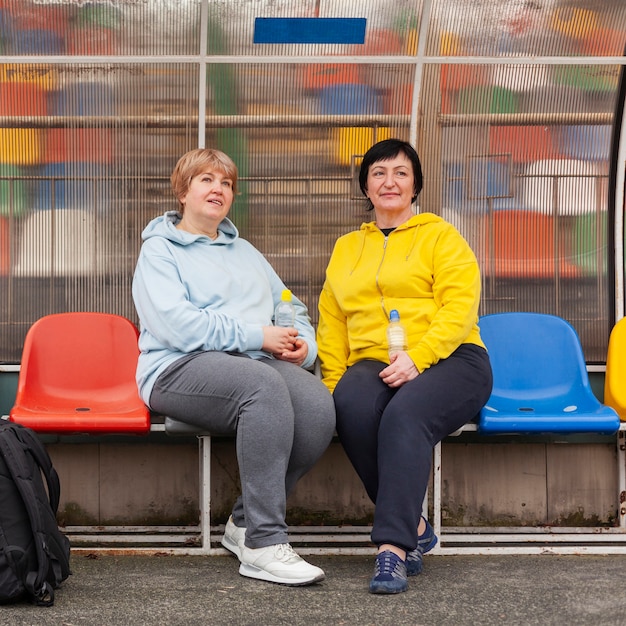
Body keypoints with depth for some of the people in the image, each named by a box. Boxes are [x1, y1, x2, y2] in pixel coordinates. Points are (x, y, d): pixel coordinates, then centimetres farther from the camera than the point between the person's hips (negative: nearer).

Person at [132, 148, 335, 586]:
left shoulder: (245, 252, 31)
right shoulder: (159, 250, 10)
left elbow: (293, 310, 29)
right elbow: (176, 325, -8)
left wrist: (303, 343, 4)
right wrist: (256, 335, -11)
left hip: (258, 361, 6)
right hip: (180, 369, -5)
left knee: (319, 405, -28)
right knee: (263, 383, -38)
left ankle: (245, 523, -11)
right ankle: (264, 545, -34)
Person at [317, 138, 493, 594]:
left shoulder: (440, 236, 12)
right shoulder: (346, 249, 26)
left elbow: (459, 308, -3)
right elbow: (331, 325, 21)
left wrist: (416, 357, -18)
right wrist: (334, 381, 3)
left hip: (448, 359, -3)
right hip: (372, 365, 3)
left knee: (405, 414, -36)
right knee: (351, 406, -32)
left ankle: (393, 547, -36)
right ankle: (414, 527, -21)